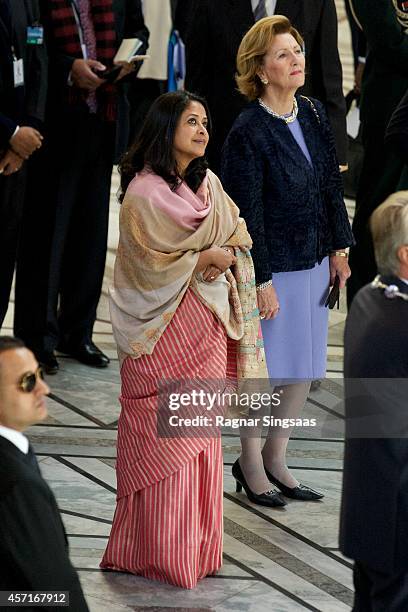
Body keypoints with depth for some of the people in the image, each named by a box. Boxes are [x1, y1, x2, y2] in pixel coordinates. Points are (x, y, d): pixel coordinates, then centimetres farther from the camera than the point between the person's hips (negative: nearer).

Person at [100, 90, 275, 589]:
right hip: (165, 328, -7)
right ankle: (157, 551, 4)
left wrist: (225, 259, -8)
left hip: (207, 321, 7)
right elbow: (149, 262, -13)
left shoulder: (208, 183, 9)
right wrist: (206, 258, -14)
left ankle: (197, 545, 16)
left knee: (200, 432, 9)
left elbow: (238, 235, 12)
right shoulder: (144, 193, -12)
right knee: (163, 434, -3)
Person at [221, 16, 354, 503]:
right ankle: (250, 461, 23)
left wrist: (339, 248, 10)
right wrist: (262, 280, -16)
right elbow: (247, 213, -16)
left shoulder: (313, 115, 3)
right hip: (272, 265, -7)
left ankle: (275, 457, 28)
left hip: (313, 260, 7)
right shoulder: (248, 133, -18)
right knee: (266, 367, 5)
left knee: (303, 364, 14)